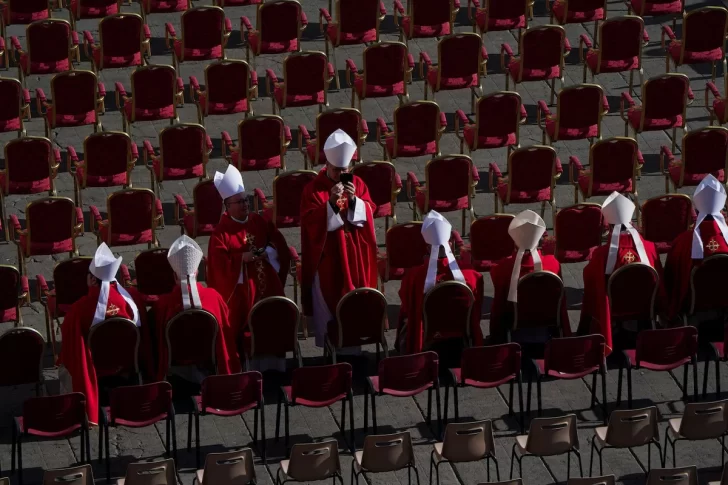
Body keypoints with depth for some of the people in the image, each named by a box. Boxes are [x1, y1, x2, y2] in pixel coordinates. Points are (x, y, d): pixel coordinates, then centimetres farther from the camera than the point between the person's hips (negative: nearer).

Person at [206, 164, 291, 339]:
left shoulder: (259, 222, 6)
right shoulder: (221, 232, -9)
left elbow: (279, 244, 7)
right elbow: (219, 264, -15)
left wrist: (267, 253, -13)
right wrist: (242, 258, -24)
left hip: (267, 285, 5)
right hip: (239, 291, -5)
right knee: (242, 329, -2)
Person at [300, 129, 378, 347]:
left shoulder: (357, 184, 4)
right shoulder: (313, 189, -10)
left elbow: (368, 212, -2)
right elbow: (311, 222, -18)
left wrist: (354, 200, -20)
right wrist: (331, 202, -30)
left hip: (354, 255, 4)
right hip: (327, 258, -4)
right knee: (328, 306, 2)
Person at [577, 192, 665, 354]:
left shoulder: (601, 254, -20)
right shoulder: (649, 248, -12)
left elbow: (591, 293, -8)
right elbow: (660, 286, 0)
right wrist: (659, 311, 17)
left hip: (611, 322, -3)